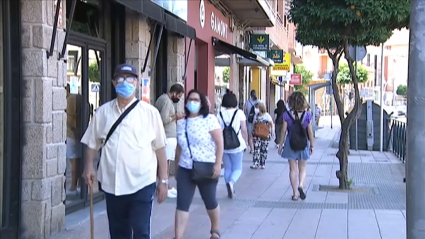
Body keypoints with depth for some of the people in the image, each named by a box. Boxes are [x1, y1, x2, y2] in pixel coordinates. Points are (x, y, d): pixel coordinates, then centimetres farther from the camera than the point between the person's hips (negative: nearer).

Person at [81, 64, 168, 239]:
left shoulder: (150, 112, -2)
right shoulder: (103, 112, 6)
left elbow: (159, 148, 1)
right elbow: (92, 143, 13)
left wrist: (163, 180, 0)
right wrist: (89, 166, -3)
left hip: (142, 183, -3)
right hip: (111, 184, 3)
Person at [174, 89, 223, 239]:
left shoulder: (210, 119, -7)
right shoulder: (181, 122, 8)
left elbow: (219, 143, -9)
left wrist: (217, 164, -15)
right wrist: (177, 166, 15)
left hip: (206, 168, -3)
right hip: (185, 169, 4)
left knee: (210, 201, 12)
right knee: (182, 204, -4)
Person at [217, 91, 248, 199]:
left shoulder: (220, 114, 0)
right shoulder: (239, 113, -6)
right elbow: (244, 130, -5)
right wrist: (245, 142, 8)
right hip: (237, 145, -2)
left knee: (227, 169, 15)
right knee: (237, 168, 7)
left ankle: (230, 191, 16)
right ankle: (231, 182, -21)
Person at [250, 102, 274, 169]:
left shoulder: (267, 116, -6)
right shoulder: (256, 116, 7)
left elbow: (272, 124, -2)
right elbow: (254, 125, 13)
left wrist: (272, 132, -10)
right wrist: (252, 133, 8)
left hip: (265, 135, -3)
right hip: (256, 135, 3)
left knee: (264, 150, 4)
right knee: (256, 149, -6)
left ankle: (262, 164, 15)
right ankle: (256, 163, -6)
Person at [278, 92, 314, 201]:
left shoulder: (287, 115, -9)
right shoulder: (307, 115, -8)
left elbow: (283, 131, -5)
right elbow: (310, 132, -4)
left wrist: (280, 145, 5)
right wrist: (311, 145, 7)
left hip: (290, 144, 0)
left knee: (293, 169, 9)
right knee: (302, 168, 16)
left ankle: (295, 194, 11)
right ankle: (301, 185, -9)